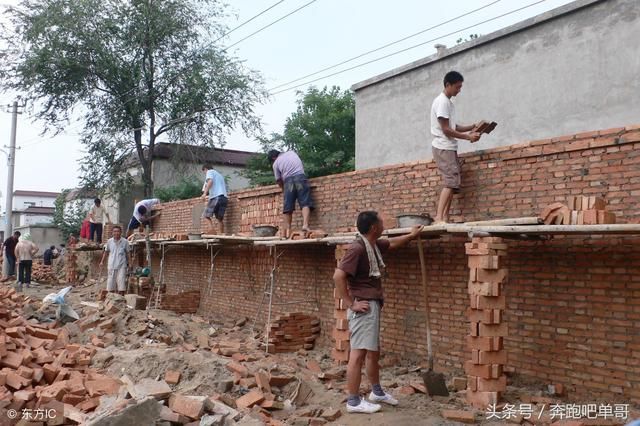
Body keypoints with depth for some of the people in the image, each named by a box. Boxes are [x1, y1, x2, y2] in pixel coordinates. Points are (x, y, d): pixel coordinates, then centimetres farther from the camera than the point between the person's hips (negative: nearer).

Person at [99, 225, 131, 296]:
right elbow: (106, 251, 15)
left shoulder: (124, 241, -2)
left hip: (121, 266, -2)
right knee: (111, 285, 7)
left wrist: (129, 262, 4)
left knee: (121, 284, -4)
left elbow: (128, 252, 6)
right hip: (111, 265, 2)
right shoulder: (109, 241, 2)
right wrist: (102, 261, 11)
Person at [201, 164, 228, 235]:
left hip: (216, 197, -7)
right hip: (224, 197, 7)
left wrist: (205, 193, -20)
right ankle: (222, 234, 1)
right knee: (220, 218, 9)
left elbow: (210, 181, -10)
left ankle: (212, 230, -19)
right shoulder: (220, 175, 34)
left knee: (206, 215, -2)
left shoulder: (209, 172, 11)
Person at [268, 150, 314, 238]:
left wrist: (284, 190, 30)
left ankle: (287, 231, 3)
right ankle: (305, 224, -25)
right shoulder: (291, 152, 23)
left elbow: (279, 180, 15)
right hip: (300, 177, 1)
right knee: (305, 203, -6)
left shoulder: (275, 163, 14)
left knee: (287, 208, 3)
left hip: (288, 180, -1)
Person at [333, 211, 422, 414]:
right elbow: (338, 276, -26)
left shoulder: (374, 245, 9)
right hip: (364, 308, -10)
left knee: (373, 352, 20)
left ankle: (377, 392, 35)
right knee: (358, 353, -4)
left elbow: (392, 243, 33)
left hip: (373, 306, 10)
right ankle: (354, 401, 4)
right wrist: (351, 304, -21)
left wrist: (412, 235, 36)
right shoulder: (357, 248, -20)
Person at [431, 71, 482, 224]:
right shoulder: (442, 101, -12)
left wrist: (473, 127, 9)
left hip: (449, 147, 10)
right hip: (443, 147, -10)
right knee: (451, 181, -17)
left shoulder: (448, 102, 19)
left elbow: (454, 127, 21)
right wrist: (468, 137, -13)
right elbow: (446, 130, -17)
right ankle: (439, 218, -22)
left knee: (452, 183, 5)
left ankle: (445, 218, 3)